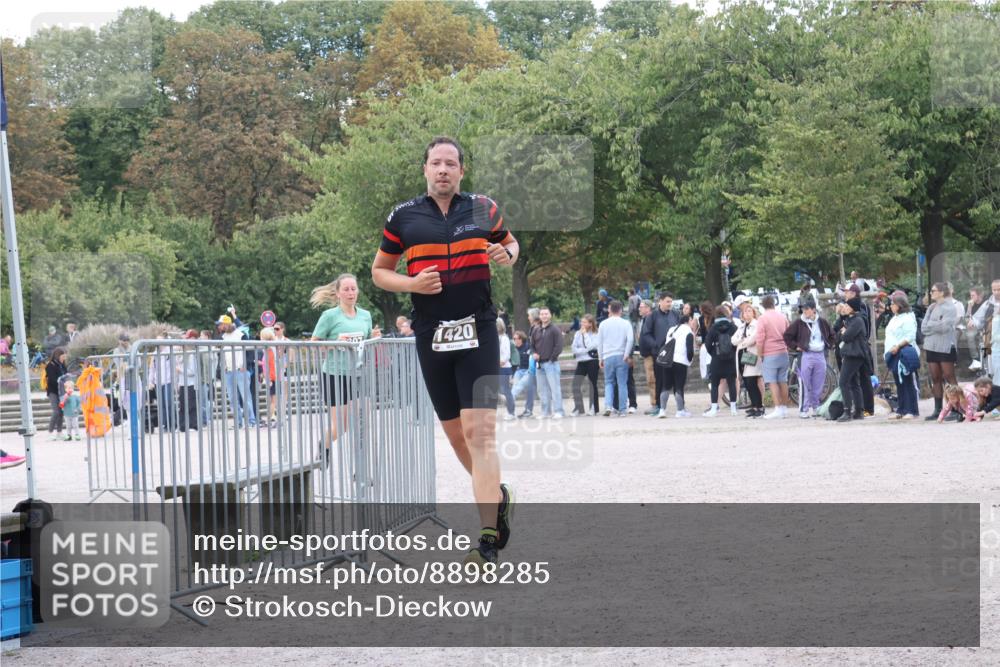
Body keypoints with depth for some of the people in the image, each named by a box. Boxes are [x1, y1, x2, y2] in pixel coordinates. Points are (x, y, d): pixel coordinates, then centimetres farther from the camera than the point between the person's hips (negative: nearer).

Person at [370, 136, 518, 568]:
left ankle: (488, 541, -18)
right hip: (431, 337, 2)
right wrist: (412, 283, -7)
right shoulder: (404, 217, 4)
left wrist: (507, 256, -2)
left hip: (478, 333, -2)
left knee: (480, 432, -14)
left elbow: (510, 244, 22)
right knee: (455, 433, 11)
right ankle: (497, 495, 38)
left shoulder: (483, 210, 4)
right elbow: (379, 271, 13)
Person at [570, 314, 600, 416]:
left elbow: (591, 346, -18)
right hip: (581, 362, 4)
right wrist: (586, 350, -12)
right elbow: (574, 349, 2)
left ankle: (593, 408, 13)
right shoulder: (578, 334, 8)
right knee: (576, 384, -7)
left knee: (592, 384, 4)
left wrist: (585, 334, -12)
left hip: (592, 361, -4)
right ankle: (578, 409, -3)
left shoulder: (595, 334, -4)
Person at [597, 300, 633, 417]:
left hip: (608, 357, 1)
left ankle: (608, 406, -11)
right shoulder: (626, 324, 0)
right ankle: (622, 410, 2)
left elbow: (599, 342, 8)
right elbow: (630, 339, -11)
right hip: (621, 356, -1)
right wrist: (626, 354, -8)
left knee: (608, 382, 9)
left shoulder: (603, 324, 5)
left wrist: (601, 358, 14)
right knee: (622, 383, 4)